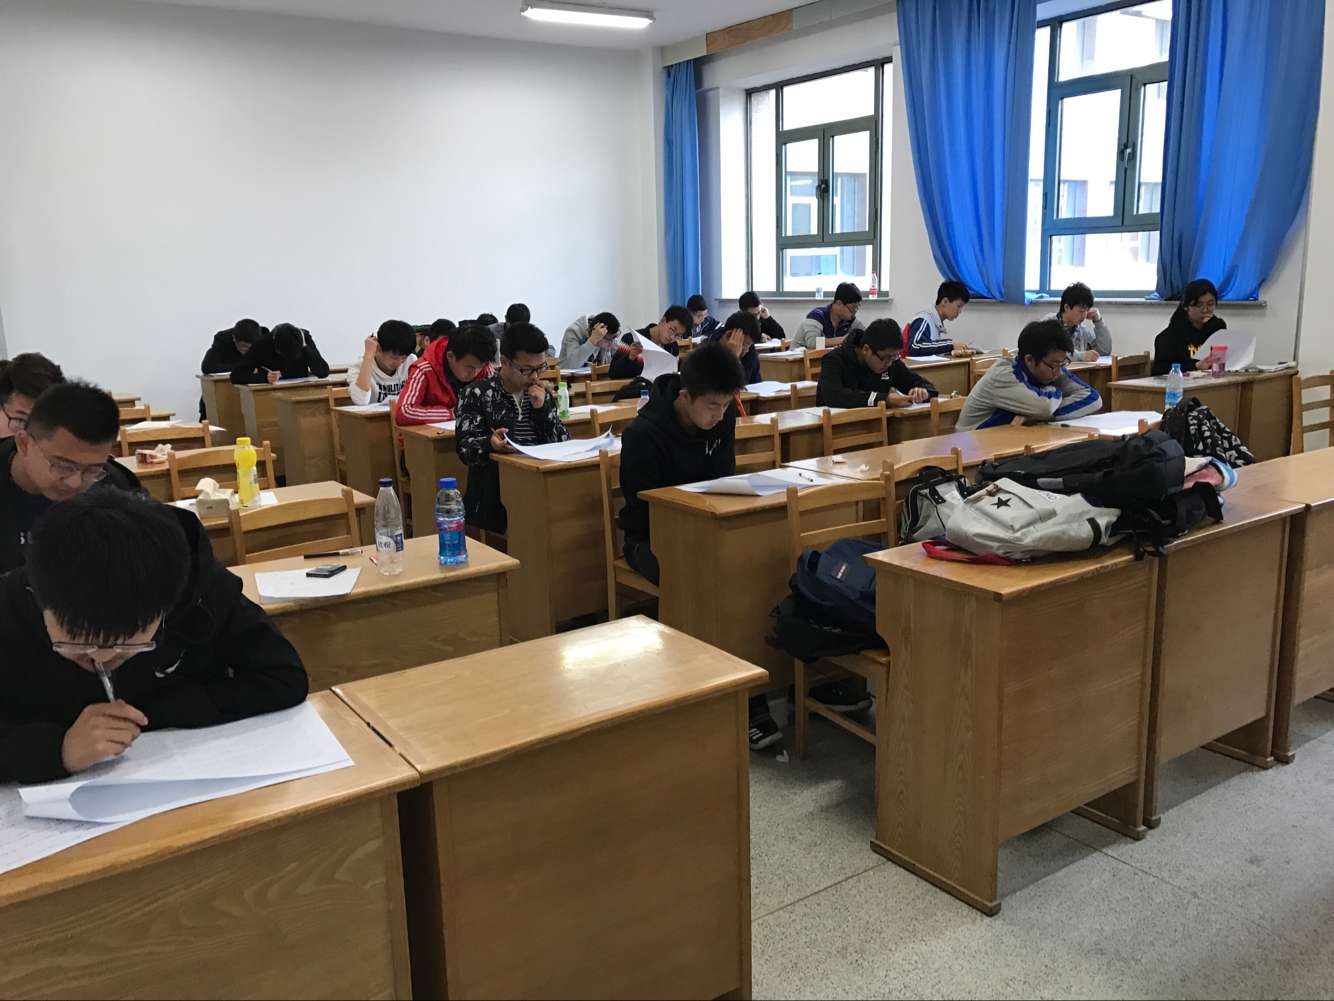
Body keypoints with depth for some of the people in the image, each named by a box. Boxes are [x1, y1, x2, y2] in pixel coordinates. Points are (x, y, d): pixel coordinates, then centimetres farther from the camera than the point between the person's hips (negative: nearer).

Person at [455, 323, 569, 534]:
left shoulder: (544, 394, 16)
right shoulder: (480, 393, 1)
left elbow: (564, 443, 10)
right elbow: (464, 446, -6)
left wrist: (542, 408, -3)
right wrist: (490, 444, -28)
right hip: (495, 491, -5)